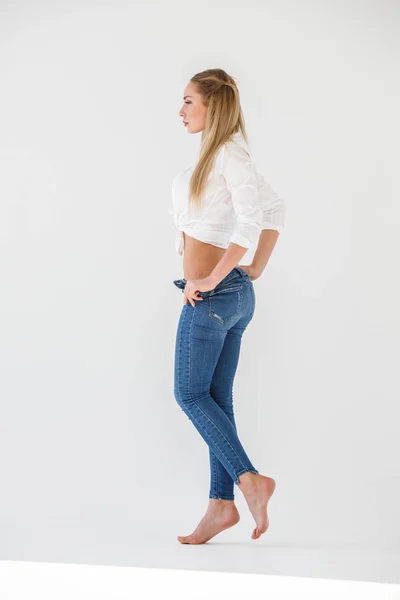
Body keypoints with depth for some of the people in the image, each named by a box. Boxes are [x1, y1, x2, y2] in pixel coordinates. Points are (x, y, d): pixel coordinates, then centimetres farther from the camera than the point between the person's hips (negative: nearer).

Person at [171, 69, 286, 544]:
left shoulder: (230, 152, -13)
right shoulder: (222, 155, 15)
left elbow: (252, 220, -25)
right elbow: (275, 209, 22)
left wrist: (210, 280, -21)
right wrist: (256, 270, 16)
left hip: (212, 293, -10)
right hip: (235, 295, 10)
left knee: (190, 393, -2)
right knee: (216, 398, 9)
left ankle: (249, 478, -4)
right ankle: (220, 503, 13)